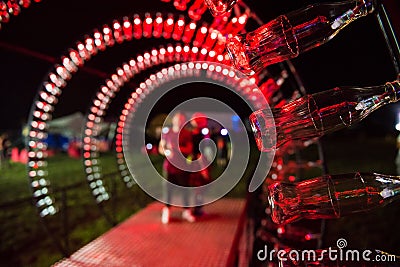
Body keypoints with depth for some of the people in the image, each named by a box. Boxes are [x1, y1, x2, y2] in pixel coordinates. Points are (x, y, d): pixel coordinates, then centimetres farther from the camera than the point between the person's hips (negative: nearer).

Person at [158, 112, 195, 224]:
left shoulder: (187, 134, 4)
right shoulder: (166, 133, 6)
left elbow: (189, 149, 0)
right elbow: (160, 148, 9)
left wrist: (177, 148, -17)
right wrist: (166, 152, -13)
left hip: (182, 166, 0)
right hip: (169, 165, 0)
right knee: (168, 188, 1)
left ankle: (186, 211, 15)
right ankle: (166, 211, 13)